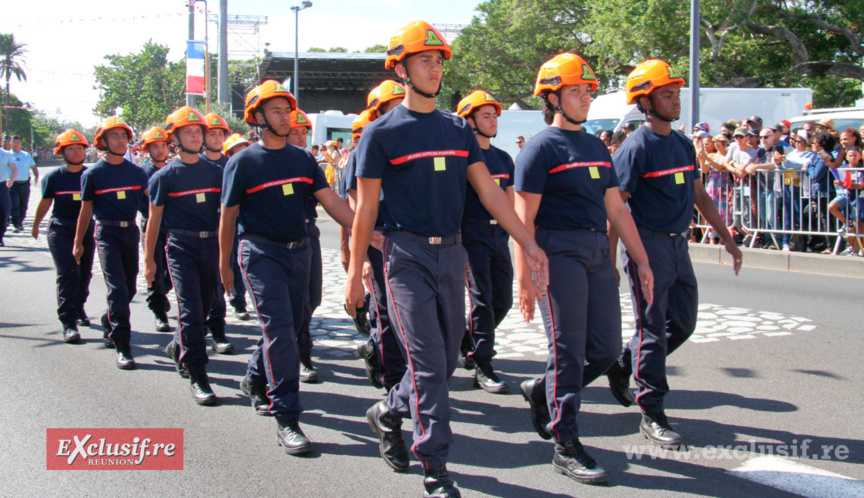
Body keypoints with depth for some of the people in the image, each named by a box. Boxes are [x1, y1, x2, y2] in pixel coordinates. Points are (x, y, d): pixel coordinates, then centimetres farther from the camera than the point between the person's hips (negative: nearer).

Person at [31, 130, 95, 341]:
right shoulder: (54, 177, -1)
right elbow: (45, 203, 12)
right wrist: (35, 226, 23)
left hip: (86, 229, 2)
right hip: (60, 229, -2)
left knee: (84, 273, 12)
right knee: (67, 274, -12)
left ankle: (78, 308, 38)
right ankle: (69, 322, -14)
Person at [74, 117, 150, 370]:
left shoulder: (136, 171, 7)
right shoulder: (93, 174, -2)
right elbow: (86, 209, 4)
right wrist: (78, 242, 7)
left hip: (131, 231, 4)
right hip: (107, 233, -4)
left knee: (129, 288, 12)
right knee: (117, 289, -12)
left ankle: (109, 323, 40)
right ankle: (122, 346, -10)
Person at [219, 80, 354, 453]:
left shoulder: (303, 159, 9)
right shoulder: (243, 163, -3)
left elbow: (330, 200, 3)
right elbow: (228, 216, 3)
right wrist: (225, 264, 7)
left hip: (299, 252, 6)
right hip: (261, 254, -5)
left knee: (288, 328, 13)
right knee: (279, 330, -13)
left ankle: (255, 380, 41)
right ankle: (286, 420, -10)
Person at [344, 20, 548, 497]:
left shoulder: (458, 129, 11)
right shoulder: (382, 133, -3)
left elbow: (490, 192, 9)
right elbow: (365, 208, -2)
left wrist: (529, 244, 2)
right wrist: (355, 272, -3)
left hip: (452, 253, 6)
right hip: (408, 255, -5)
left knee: (446, 359, 13)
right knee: (428, 362, -7)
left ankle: (389, 413, 37)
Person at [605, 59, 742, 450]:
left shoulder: (683, 145, 11)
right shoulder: (636, 148, -12)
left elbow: (699, 196, 20)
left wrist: (727, 239, 18)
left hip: (678, 244, 8)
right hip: (647, 245, -8)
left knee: (682, 324, 13)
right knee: (653, 329, -3)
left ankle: (622, 365, 32)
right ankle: (652, 415, 6)